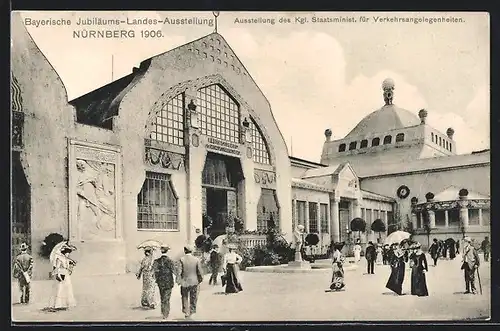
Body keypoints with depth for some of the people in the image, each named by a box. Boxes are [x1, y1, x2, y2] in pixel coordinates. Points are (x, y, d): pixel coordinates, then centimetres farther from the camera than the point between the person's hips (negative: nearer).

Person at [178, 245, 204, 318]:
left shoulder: (182, 259, -11)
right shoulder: (196, 259, -7)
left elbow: (179, 271, -10)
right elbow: (199, 271, -4)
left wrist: (179, 281, 0)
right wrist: (200, 279, 10)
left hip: (184, 282, 0)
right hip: (194, 282, 0)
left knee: (185, 297, 14)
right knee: (193, 297, 14)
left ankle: (186, 312, 15)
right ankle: (192, 311, 15)